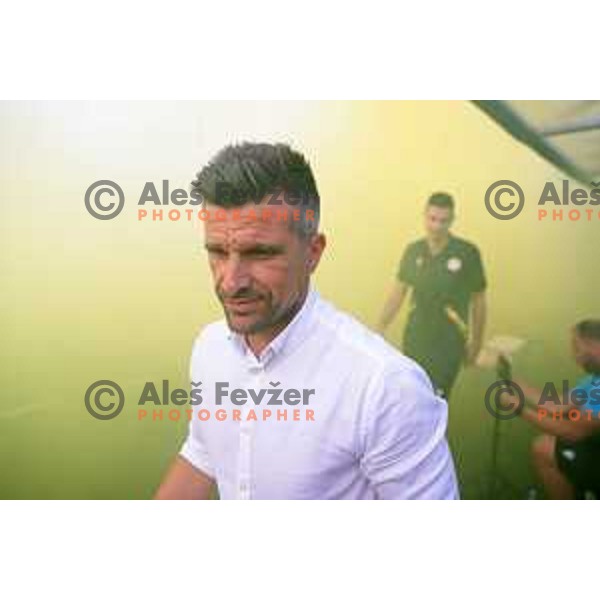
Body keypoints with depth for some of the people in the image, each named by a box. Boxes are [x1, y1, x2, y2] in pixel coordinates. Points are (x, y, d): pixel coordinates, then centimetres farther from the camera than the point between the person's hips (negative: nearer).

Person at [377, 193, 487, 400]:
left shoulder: (467, 253, -10)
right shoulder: (413, 251, 0)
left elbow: (478, 300, -2)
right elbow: (398, 292, 8)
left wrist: (476, 342, 1)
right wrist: (379, 329, 6)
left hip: (448, 344, -4)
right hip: (414, 340, 4)